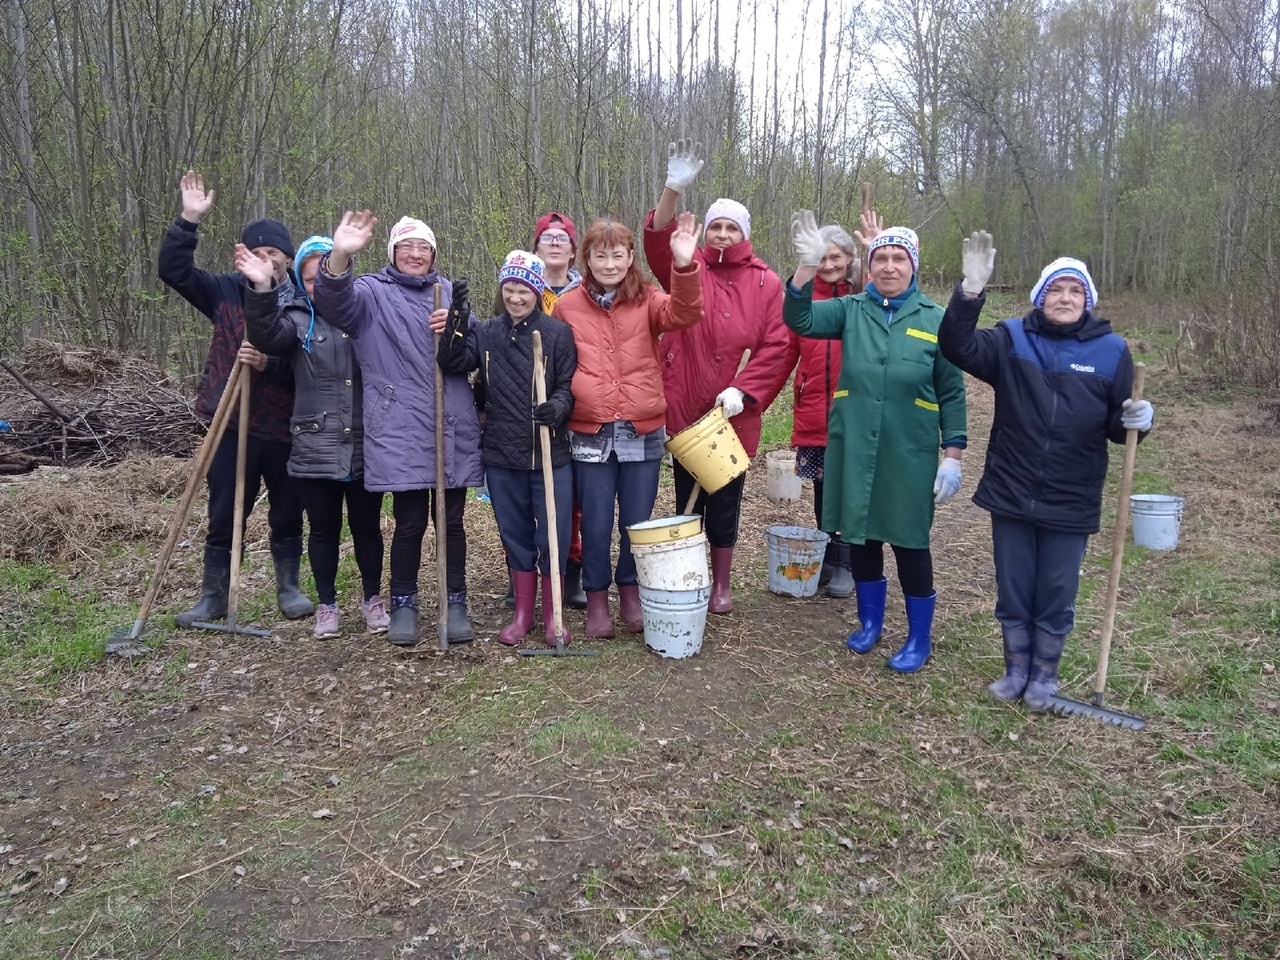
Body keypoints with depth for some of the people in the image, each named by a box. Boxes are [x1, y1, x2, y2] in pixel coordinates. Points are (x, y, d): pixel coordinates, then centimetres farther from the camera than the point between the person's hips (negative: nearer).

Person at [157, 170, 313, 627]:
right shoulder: (227, 292, 3)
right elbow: (173, 270, -3)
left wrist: (269, 365, -25)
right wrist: (189, 221, -12)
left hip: (286, 427, -1)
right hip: (232, 424, 2)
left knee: (287, 516, 12)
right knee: (223, 516, 9)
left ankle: (289, 588, 29)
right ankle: (213, 597, 22)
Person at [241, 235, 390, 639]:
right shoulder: (298, 319, 2)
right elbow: (268, 336, -18)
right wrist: (262, 289, -32)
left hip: (365, 447, 0)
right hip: (315, 450, 0)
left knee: (367, 527, 12)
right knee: (324, 530, 12)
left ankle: (373, 599, 30)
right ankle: (327, 605, 27)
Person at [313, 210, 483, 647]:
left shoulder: (449, 292, 15)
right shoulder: (372, 291, 4)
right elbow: (335, 303, -19)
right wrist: (339, 257, -37)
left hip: (453, 428, 3)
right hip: (400, 430, -3)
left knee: (451, 520, 8)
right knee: (410, 522, 0)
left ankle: (456, 603, 21)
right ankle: (403, 605, 18)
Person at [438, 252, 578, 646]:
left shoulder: (558, 332, -3)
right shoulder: (486, 333, 6)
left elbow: (569, 385, -4)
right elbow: (454, 364, -6)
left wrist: (557, 406, -24)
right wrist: (457, 320, -17)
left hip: (551, 453, -3)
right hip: (502, 454, 3)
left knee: (553, 536, 4)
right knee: (515, 535, 13)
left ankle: (552, 614, 21)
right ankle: (522, 613, 28)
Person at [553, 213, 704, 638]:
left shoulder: (647, 300, 3)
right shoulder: (567, 306, 4)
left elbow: (682, 315, -18)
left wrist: (684, 266, -33)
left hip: (643, 432, 0)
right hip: (590, 434, 0)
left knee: (637, 522, 10)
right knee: (596, 524, 6)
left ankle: (631, 594, 29)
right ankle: (596, 599, 24)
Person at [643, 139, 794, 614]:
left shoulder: (765, 283, 2)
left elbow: (777, 346, -4)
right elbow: (659, 241, -16)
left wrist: (743, 389, -15)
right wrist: (673, 189, -32)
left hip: (734, 415, 0)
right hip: (684, 410, 0)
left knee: (725, 500, 11)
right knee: (687, 498, 10)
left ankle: (721, 583, 27)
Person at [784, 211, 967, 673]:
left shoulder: (935, 319, -2)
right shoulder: (851, 309, 2)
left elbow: (951, 393, 1)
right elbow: (800, 320, -15)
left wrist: (952, 456, -4)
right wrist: (807, 266, -30)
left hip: (909, 454, -2)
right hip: (854, 449, 2)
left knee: (909, 542, 5)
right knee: (861, 535, 13)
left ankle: (919, 637, 23)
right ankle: (870, 622, 33)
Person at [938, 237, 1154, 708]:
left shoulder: (1111, 350, -1)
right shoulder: (1012, 338, -2)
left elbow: (1117, 425, 6)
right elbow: (957, 347, -20)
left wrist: (1138, 419, -18)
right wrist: (971, 291, -33)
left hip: (1071, 502, 0)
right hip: (1011, 494, 0)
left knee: (1056, 596, 11)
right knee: (1012, 591, 13)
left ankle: (1044, 675, 32)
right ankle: (1016, 669, 33)